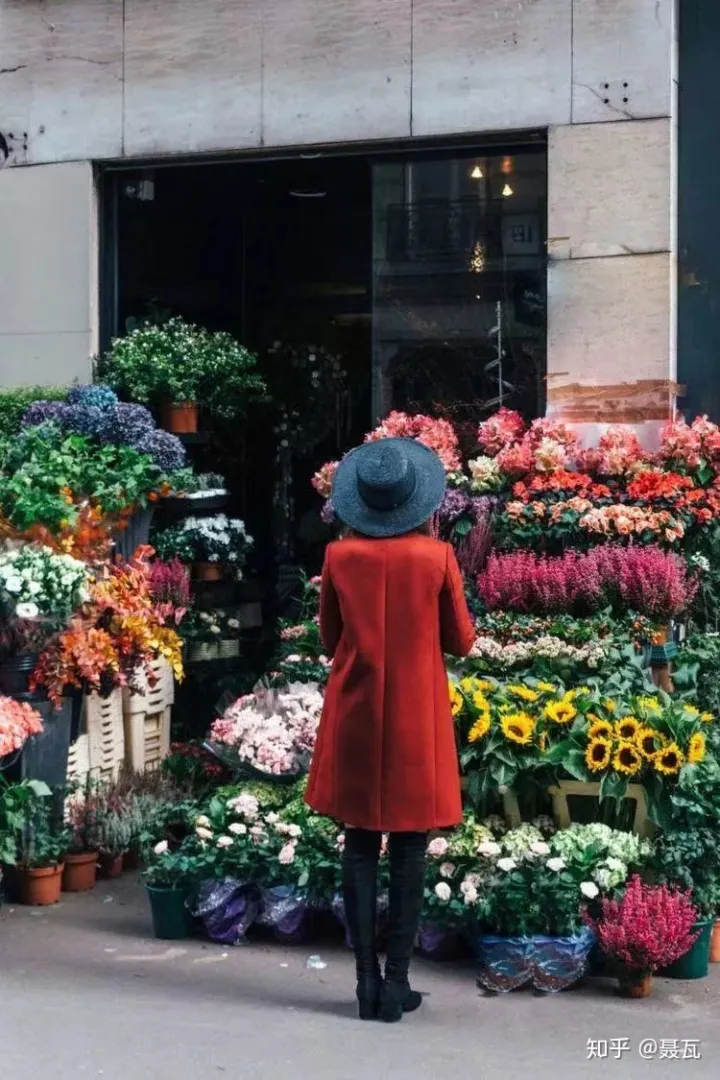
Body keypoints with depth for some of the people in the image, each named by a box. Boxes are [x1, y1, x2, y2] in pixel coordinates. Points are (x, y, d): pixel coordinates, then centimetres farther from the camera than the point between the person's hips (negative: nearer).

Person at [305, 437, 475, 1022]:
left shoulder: (340, 556, -3)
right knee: (409, 852, 5)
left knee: (361, 846, 8)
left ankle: (367, 979, 8)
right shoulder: (437, 557, -9)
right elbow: (461, 641, 2)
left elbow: (330, 639, 7)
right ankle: (397, 981, 6)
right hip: (417, 722, -2)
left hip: (355, 720, 2)